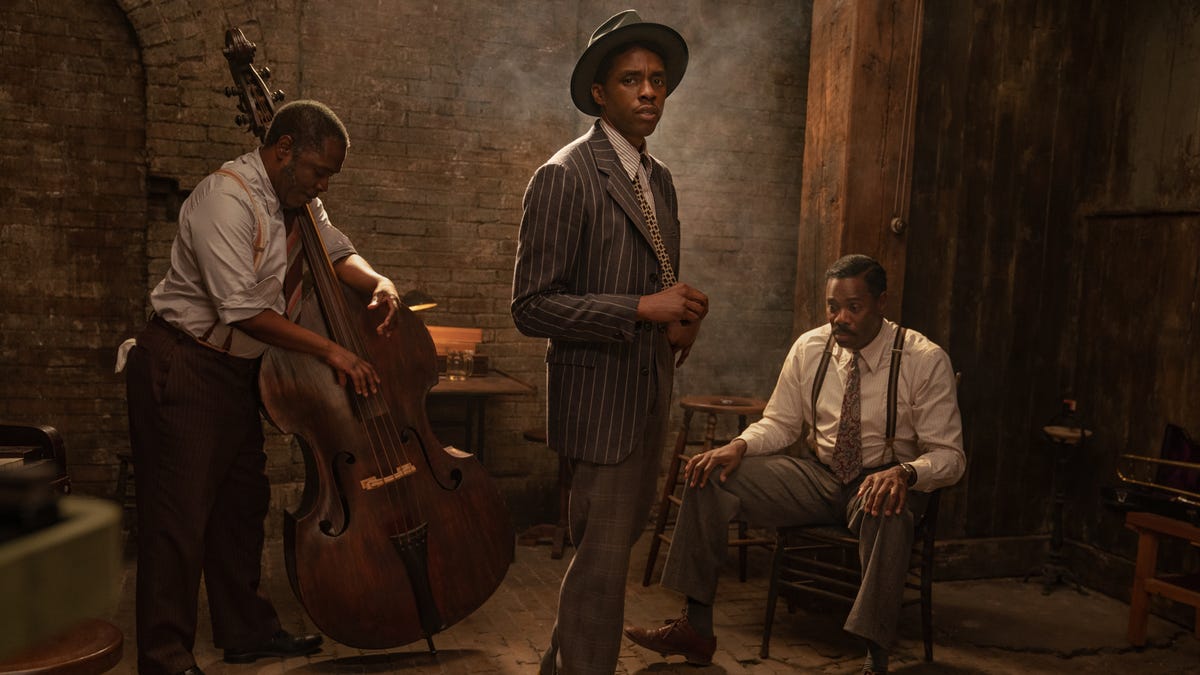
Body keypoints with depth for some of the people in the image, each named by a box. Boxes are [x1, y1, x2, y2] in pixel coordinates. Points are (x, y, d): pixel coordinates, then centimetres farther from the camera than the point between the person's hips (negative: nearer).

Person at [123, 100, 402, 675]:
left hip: (238, 369, 9)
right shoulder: (227, 197, -21)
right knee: (180, 515, -4)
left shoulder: (297, 201, 7)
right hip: (183, 369, -9)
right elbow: (242, 309, -27)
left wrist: (378, 283, -8)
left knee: (243, 503, 15)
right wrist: (330, 351, -25)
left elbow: (339, 252, 15)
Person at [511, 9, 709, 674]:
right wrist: (644, 308, -23)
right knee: (604, 555, -2)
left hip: (651, 390, 9)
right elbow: (531, 307, -18)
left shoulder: (659, 177, 12)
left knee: (618, 538, 20)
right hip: (601, 394, -9)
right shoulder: (565, 175, -14)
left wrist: (677, 320, 2)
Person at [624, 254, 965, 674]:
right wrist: (740, 446, -14)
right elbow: (780, 422, 9)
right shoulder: (809, 348, -1)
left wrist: (904, 473, -34)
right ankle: (696, 629, -10)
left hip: (881, 482, -4)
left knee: (888, 515, -42)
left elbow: (949, 455, -11)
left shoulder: (925, 360, -12)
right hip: (821, 476, 4)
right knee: (709, 476, -16)